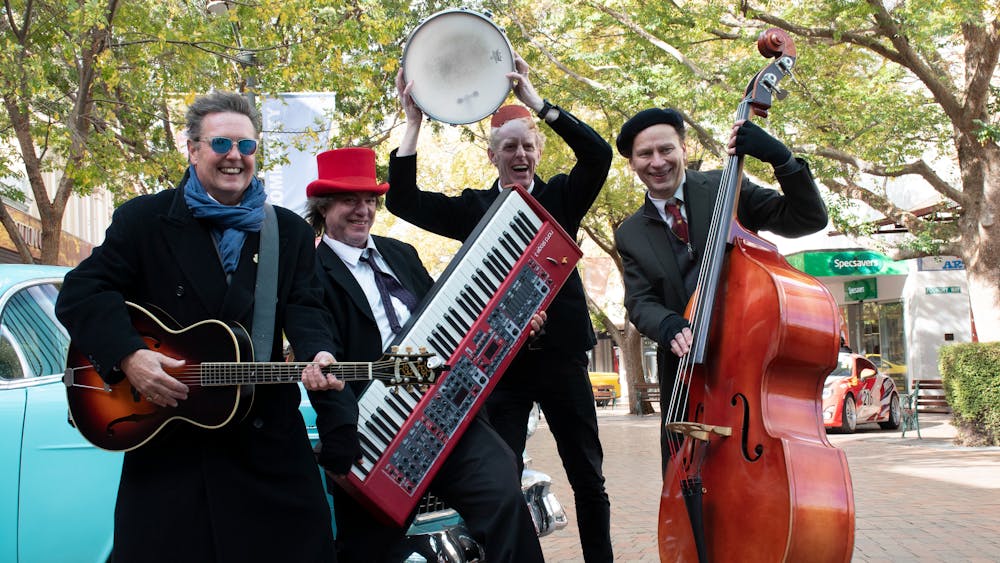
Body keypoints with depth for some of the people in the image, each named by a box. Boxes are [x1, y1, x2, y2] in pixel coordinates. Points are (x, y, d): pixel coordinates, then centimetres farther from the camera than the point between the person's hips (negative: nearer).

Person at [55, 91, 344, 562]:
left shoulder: (290, 231, 9)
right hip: (163, 436, -1)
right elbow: (81, 293, -5)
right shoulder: (143, 219, 1)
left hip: (265, 434, 2)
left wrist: (318, 352, -23)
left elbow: (304, 306, 0)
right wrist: (128, 355, -21)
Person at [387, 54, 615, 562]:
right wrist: (414, 121, -8)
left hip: (561, 353, 0)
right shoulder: (473, 207, 6)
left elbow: (599, 153, -12)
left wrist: (536, 101, -18)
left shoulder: (561, 197, 5)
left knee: (588, 477, 10)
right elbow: (403, 200, -2)